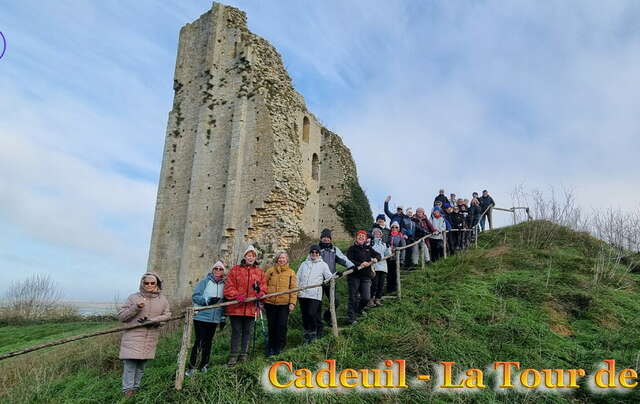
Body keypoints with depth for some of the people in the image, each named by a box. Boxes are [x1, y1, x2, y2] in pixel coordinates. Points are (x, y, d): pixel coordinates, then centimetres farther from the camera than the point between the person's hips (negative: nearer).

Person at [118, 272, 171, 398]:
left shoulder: (162, 299, 4)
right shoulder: (133, 297, -4)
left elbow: (167, 315, 4)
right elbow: (120, 316, -4)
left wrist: (153, 320, -12)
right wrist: (136, 308, -20)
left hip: (150, 339, 3)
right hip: (133, 337, -3)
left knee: (142, 364, 10)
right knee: (130, 363, -5)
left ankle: (136, 387, 23)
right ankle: (127, 390, 6)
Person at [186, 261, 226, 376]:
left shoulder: (223, 284, 10)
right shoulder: (205, 281, -2)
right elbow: (195, 296, -8)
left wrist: (223, 318, 15)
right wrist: (207, 300, -23)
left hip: (215, 319, 4)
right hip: (201, 317, -4)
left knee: (208, 342, 10)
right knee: (199, 341, -6)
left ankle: (203, 365, 21)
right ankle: (192, 367, 3)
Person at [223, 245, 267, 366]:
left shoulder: (259, 272, 11)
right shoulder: (235, 270, 2)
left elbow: (263, 287, 10)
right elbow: (228, 286, -3)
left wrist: (260, 293, -11)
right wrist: (236, 295, -17)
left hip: (251, 308, 2)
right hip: (236, 307, -2)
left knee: (247, 332, 11)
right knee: (236, 331, 5)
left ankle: (244, 354, 23)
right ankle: (234, 355, 14)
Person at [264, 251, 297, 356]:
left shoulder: (291, 273, 4)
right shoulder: (270, 271, 6)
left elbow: (294, 289, 2)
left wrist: (292, 302, -6)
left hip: (284, 304, -1)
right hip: (270, 303, 1)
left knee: (282, 326, 0)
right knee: (272, 326, 9)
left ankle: (279, 348, 15)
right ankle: (271, 348, 21)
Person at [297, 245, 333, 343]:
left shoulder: (323, 264, 9)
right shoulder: (304, 264, 17)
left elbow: (329, 277, 1)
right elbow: (298, 278, 17)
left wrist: (336, 276, -19)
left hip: (315, 295, -3)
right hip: (303, 294, 4)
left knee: (312, 314, -12)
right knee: (305, 315, 8)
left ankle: (313, 333, 6)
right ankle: (306, 333, 22)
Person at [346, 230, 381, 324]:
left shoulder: (368, 248, 16)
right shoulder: (352, 249, 1)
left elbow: (378, 255, 13)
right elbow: (348, 260, -12)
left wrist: (375, 258, -10)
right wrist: (359, 264, -24)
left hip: (366, 276, 4)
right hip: (354, 275, -4)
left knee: (366, 298, 0)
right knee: (353, 298, 1)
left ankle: (358, 310, 29)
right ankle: (351, 317, 13)